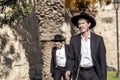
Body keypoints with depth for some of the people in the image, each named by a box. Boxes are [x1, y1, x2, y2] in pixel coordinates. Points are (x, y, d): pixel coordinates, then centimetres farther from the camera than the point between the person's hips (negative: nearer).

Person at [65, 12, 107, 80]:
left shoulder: (98, 39, -1)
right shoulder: (74, 39, 5)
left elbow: (102, 60, -1)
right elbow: (71, 58, 7)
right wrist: (68, 70, -12)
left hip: (93, 73, -1)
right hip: (80, 74, 2)